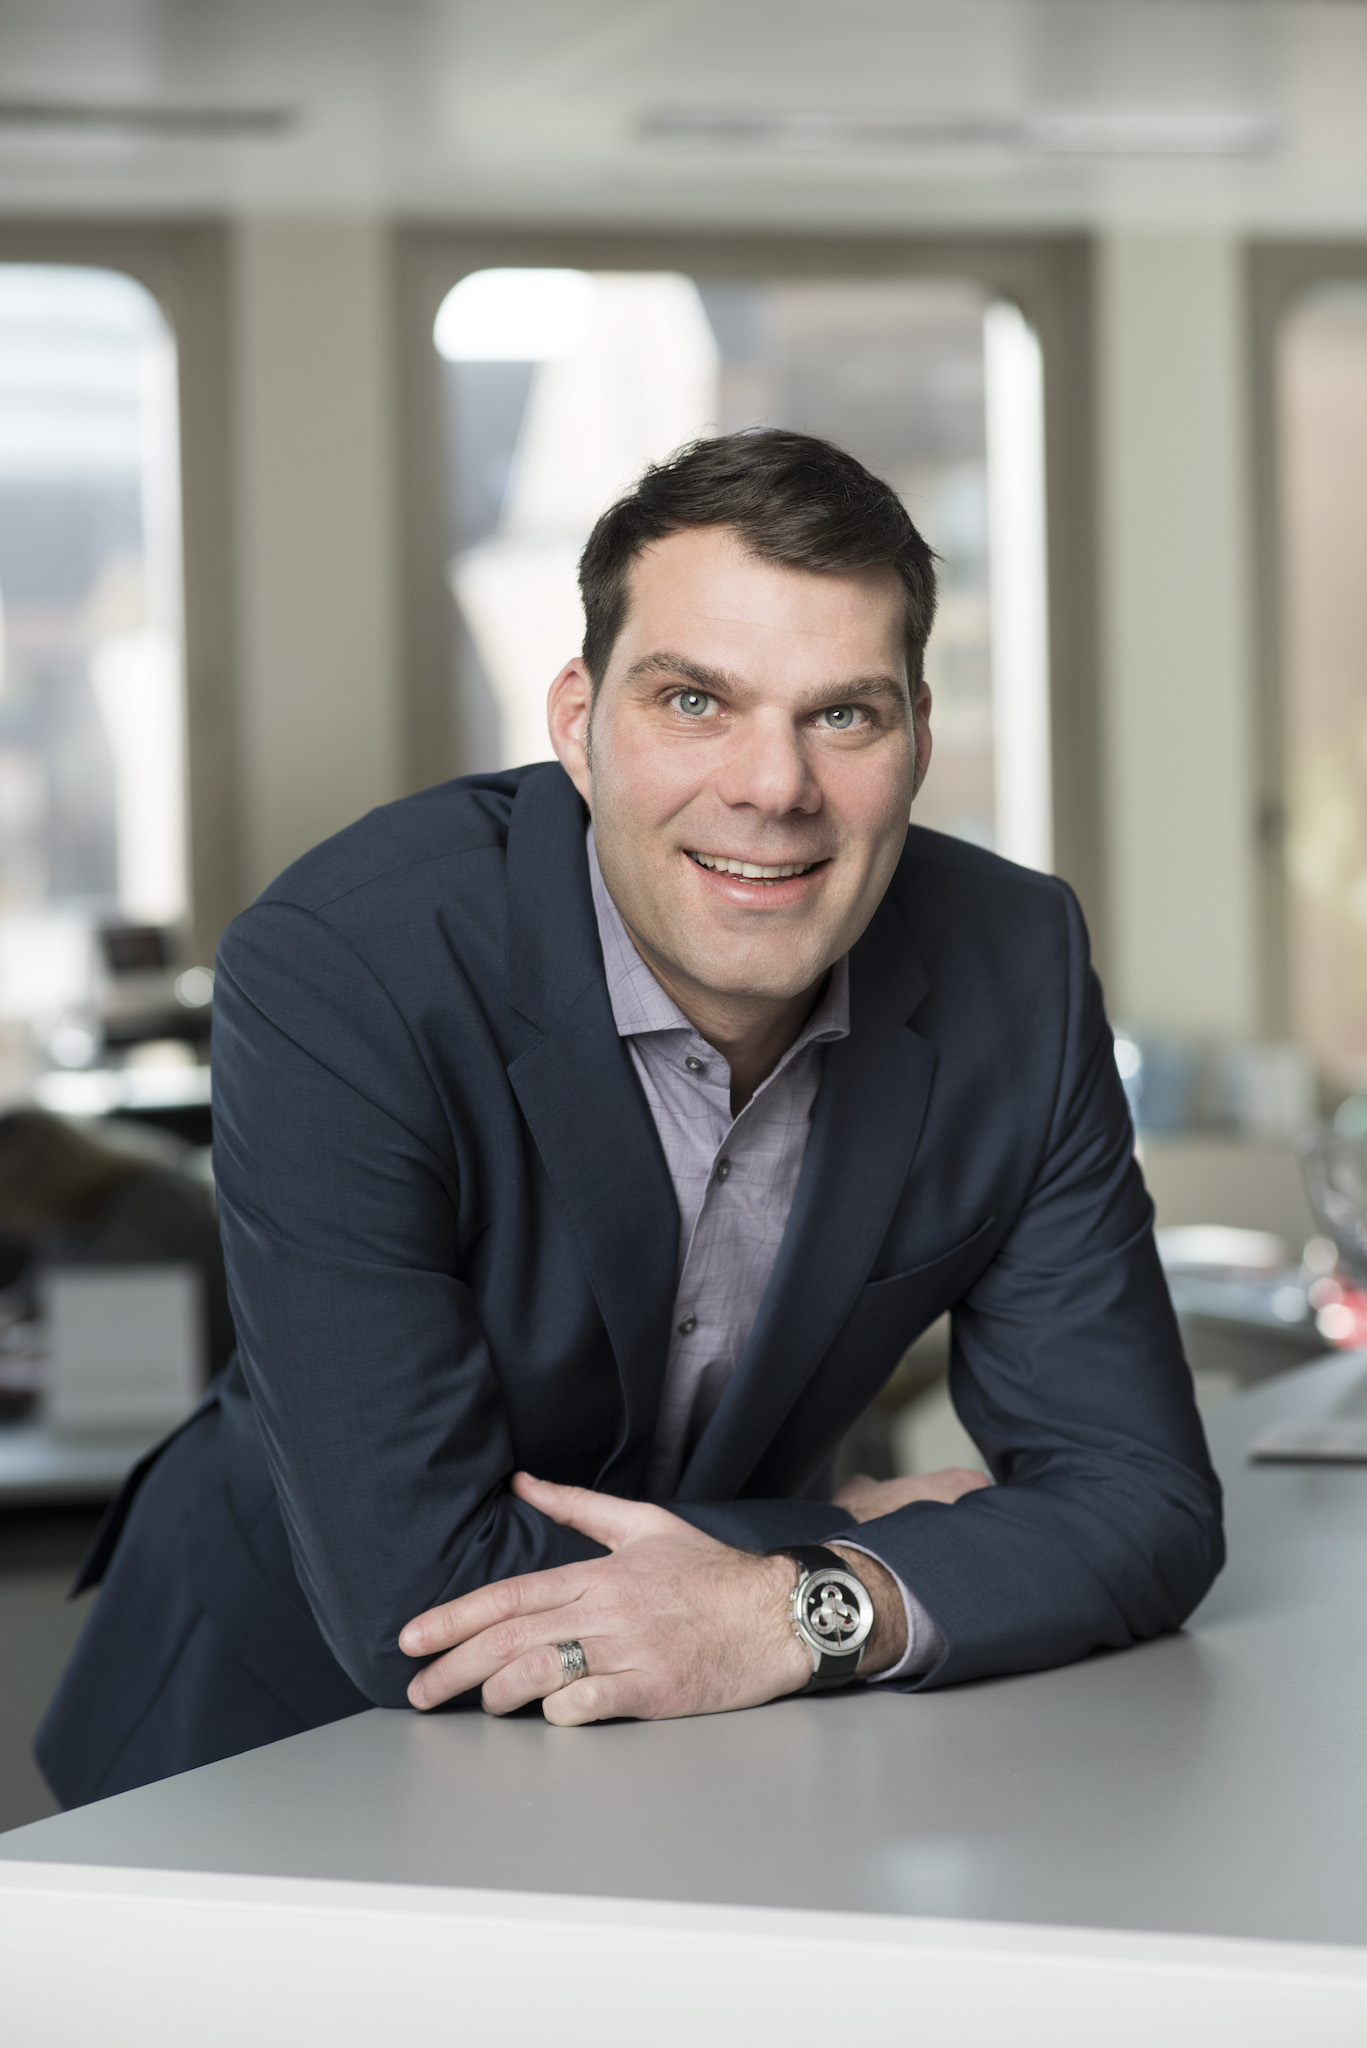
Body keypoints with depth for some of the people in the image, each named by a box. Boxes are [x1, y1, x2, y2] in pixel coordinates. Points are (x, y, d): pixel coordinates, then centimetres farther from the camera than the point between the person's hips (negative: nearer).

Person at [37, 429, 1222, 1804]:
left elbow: (1145, 1505, -8)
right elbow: (414, 1601, -25)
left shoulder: (1013, 970, -8)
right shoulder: (332, 977, -22)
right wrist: (858, 1534, -16)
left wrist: (807, 1607, -25)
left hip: (711, 1768, 4)